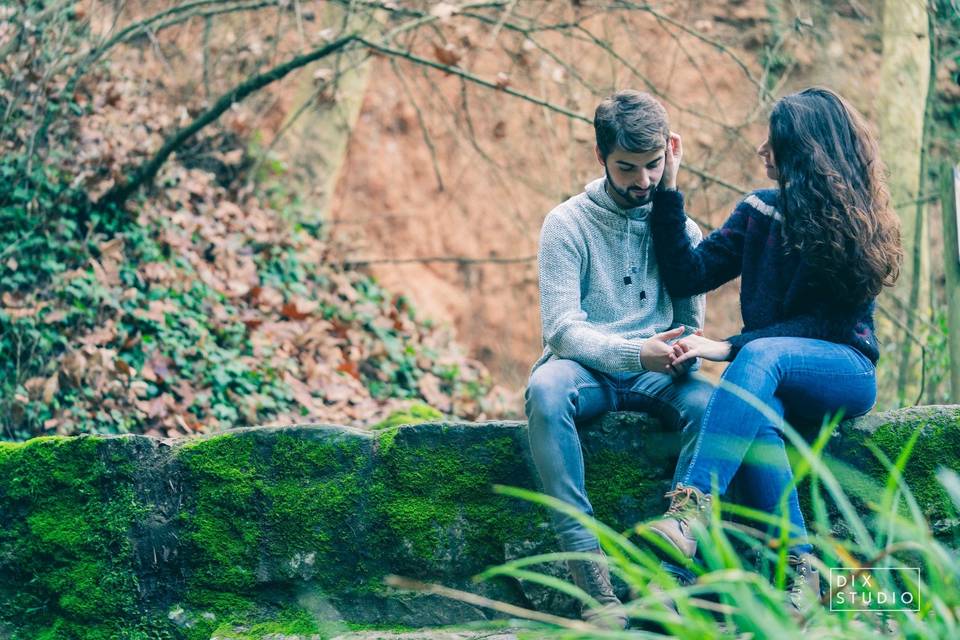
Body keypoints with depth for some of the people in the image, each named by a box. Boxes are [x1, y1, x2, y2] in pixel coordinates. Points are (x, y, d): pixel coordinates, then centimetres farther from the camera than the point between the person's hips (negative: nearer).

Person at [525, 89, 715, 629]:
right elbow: (563, 330, -12)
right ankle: (590, 571, -40)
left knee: (711, 403, -31)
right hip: (587, 371, -2)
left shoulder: (680, 227, 9)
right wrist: (634, 351, -30)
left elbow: (691, 322, 9)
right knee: (546, 388, -38)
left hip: (653, 378, 2)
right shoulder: (568, 224, -2)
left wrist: (680, 350, -18)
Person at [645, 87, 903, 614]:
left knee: (761, 356, -37)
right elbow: (686, 277, 5)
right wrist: (668, 187, 0)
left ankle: (691, 509, -54)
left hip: (845, 372, -3)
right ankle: (798, 568, -40)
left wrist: (731, 348, -19)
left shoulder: (854, 226, -4)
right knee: (754, 414, -35)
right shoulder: (760, 211, 9)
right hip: (772, 375, 4)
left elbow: (827, 324, -9)